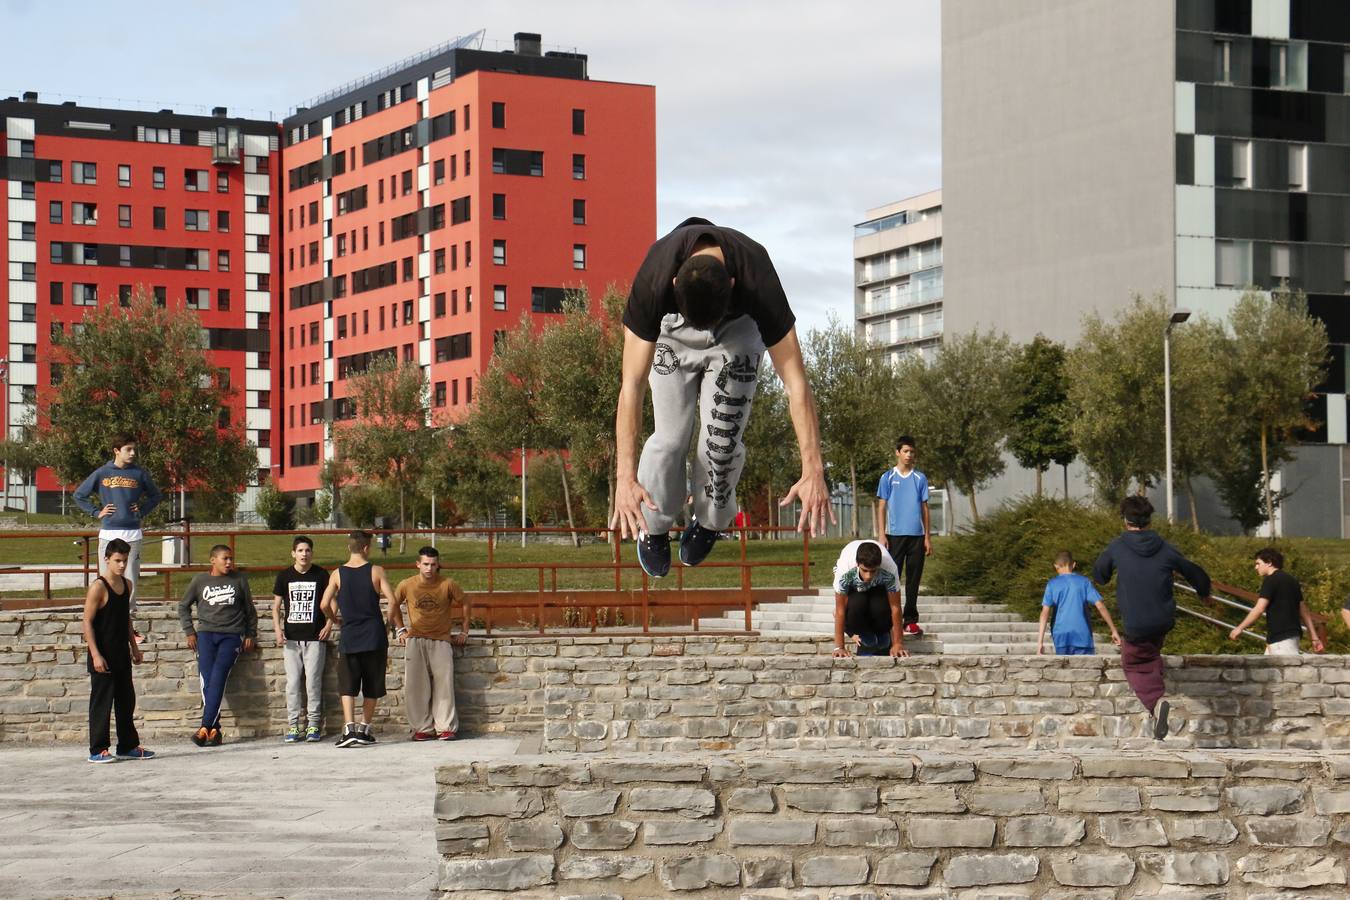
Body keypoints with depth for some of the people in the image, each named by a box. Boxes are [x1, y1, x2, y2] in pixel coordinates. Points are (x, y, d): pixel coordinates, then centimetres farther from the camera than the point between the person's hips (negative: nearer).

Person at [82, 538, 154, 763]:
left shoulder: (126, 585, 10)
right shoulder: (98, 587, -14)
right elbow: (87, 622, -15)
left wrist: (134, 646, 19)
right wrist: (95, 655, -20)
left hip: (121, 655, 8)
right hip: (103, 656, -8)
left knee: (126, 701, 13)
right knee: (101, 702, -3)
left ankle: (128, 746, 22)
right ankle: (97, 750, 2)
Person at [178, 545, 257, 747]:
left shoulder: (239, 581, 10)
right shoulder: (199, 581, 10)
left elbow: (250, 609, 18)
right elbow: (183, 606, 19)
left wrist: (251, 635, 12)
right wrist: (189, 632, 9)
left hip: (232, 635, -1)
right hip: (206, 634, 1)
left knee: (218, 678, -17)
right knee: (207, 680, -12)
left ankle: (205, 727, -19)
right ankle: (215, 730, -9)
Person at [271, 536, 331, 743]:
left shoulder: (321, 575, 3)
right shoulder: (285, 576, 7)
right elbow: (276, 605, 11)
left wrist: (329, 624, -6)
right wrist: (277, 629, -2)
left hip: (315, 637, -2)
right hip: (291, 638, 2)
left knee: (313, 681, -4)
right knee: (292, 682, 1)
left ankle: (313, 725, 2)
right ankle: (293, 726, 5)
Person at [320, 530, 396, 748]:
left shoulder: (337, 574, 0)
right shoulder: (376, 571, -3)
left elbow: (324, 605, -5)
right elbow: (392, 601, -9)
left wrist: (334, 618, 16)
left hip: (349, 636, 0)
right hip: (374, 636, 0)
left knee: (347, 686, 4)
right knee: (372, 688, 12)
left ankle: (349, 729, -12)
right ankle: (364, 730, 14)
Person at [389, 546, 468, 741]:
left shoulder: (448, 585, -6)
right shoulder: (406, 585, -2)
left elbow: (464, 604, 9)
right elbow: (394, 605, 17)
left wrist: (464, 631, 10)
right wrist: (400, 629, 13)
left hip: (441, 640, -1)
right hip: (415, 640, 1)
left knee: (444, 684, -7)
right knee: (415, 686, -5)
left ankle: (446, 727, -2)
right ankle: (423, 728, 1)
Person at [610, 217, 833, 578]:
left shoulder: (758, 281, -41)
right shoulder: (654, 279, -42)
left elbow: (795, 380, -37)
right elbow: (632, 383, -42)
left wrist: (813, 471, -42)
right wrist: (625, 477, -47)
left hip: (737, 328, 0)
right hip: (672, 327, 0)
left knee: (723, 436, -10)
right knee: (672, 436, -12)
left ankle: (710, 522, 19)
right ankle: (652, 527, 15)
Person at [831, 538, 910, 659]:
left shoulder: (889, 570, -41)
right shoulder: (845, 571, -42)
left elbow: (895, 607, -31)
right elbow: (840, 609, -34)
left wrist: (898, 644, -28)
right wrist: (839, 647, -32)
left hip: (878, 585, 1)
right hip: (852, 586, -1)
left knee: (881, 608, -29)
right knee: (855, 605, -33)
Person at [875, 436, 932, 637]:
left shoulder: (920, 478, 10)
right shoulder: (888, 478, 4)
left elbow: (924, 507, 12)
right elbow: (882, 507, 3)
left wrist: (927, 537, 6)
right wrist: (881, 535, -6)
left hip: (917, 535, 2)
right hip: (895, 535, -2)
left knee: (914, 579, 4)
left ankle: (911, 621, 9)